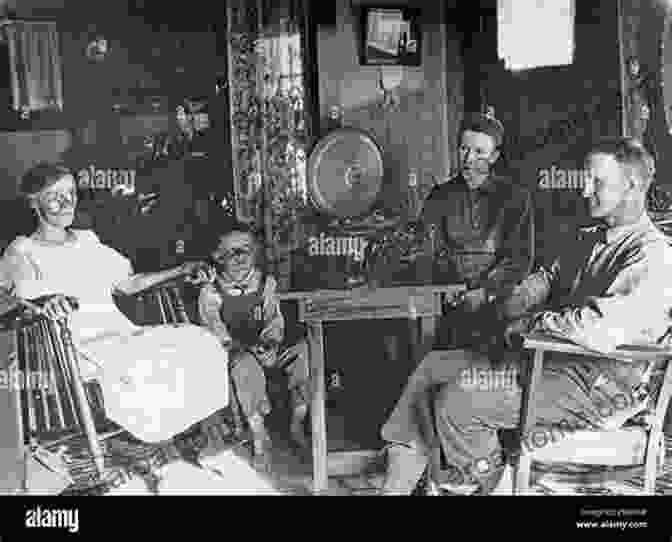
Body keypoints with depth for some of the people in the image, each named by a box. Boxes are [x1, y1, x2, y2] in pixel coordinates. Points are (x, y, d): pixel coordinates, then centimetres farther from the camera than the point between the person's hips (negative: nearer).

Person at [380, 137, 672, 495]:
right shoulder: (592, 238, 15)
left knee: (456, 401, -21)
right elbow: (550, 277, 26)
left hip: (591, 385, -10)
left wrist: (532, 323, -18)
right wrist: (516, 305, 4)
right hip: (543, 356, 10)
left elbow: (601, 328, -31)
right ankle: (396, 486, 3)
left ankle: (493, 484, 6)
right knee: (434, 366, 2)